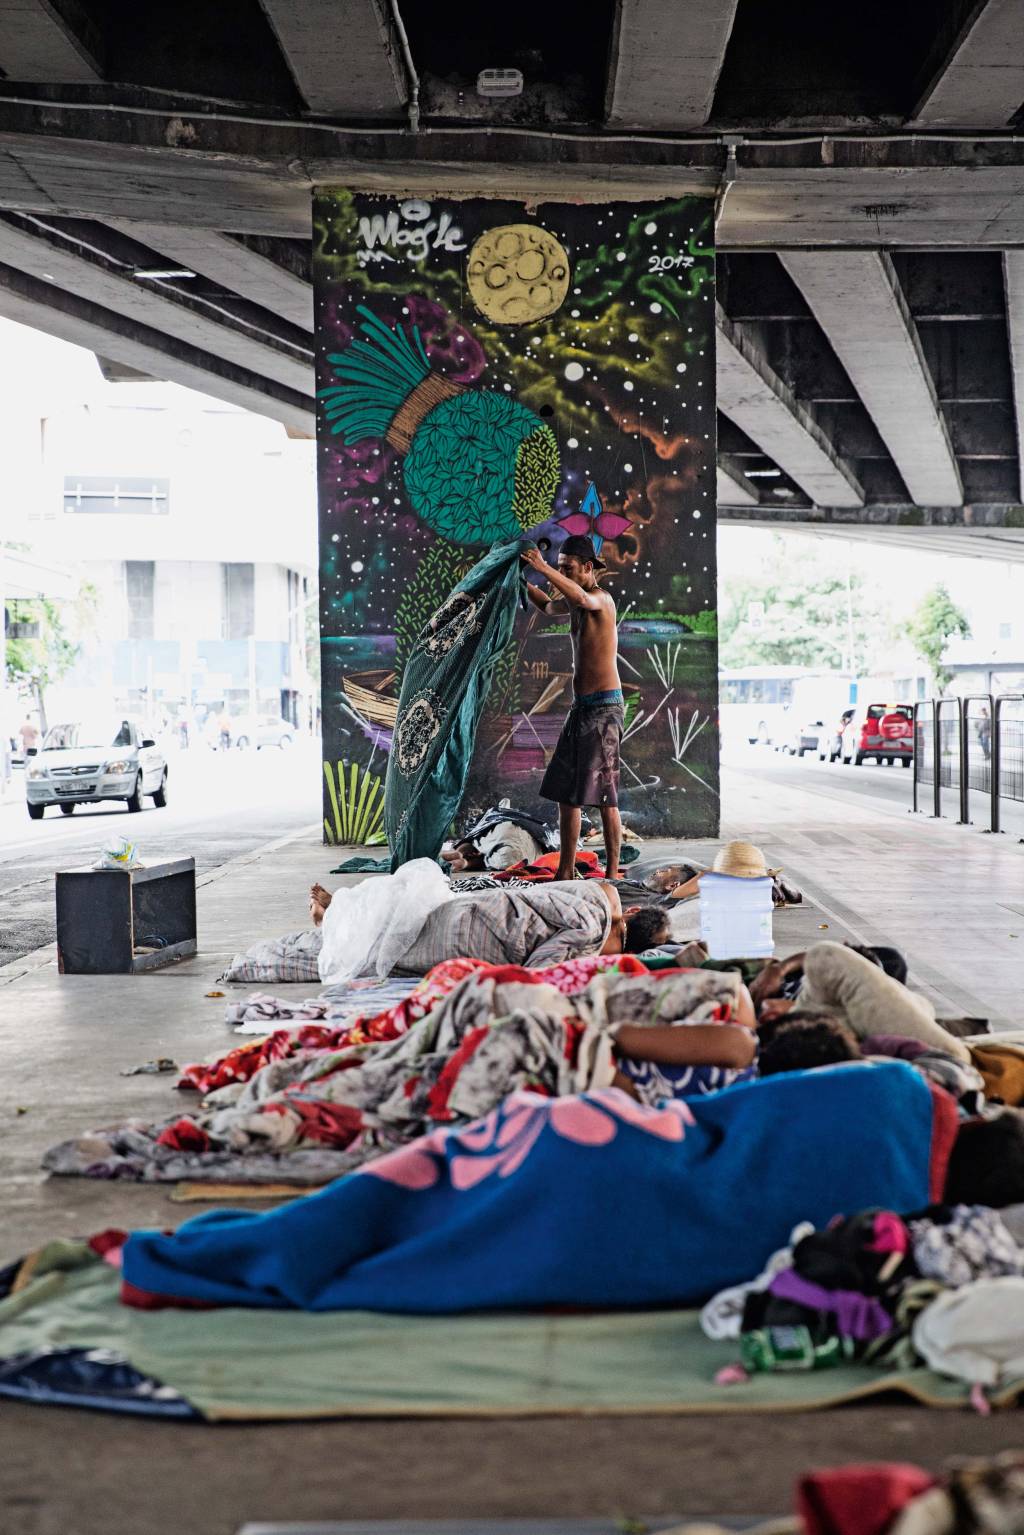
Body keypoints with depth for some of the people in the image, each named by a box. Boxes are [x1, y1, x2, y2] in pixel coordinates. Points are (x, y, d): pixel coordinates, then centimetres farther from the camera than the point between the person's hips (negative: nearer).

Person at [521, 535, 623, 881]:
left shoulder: (601, 599, -12)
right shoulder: (576, 602, 13)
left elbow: (582, 599, -36)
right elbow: (548, 606, 33)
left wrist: (544, 569, -43)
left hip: (604, 706, -9)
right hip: (580, 706, 9)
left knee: (603, 795, -9)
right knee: (566, 793, 9)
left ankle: (612, 873, -4)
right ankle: (566, 871, 16)